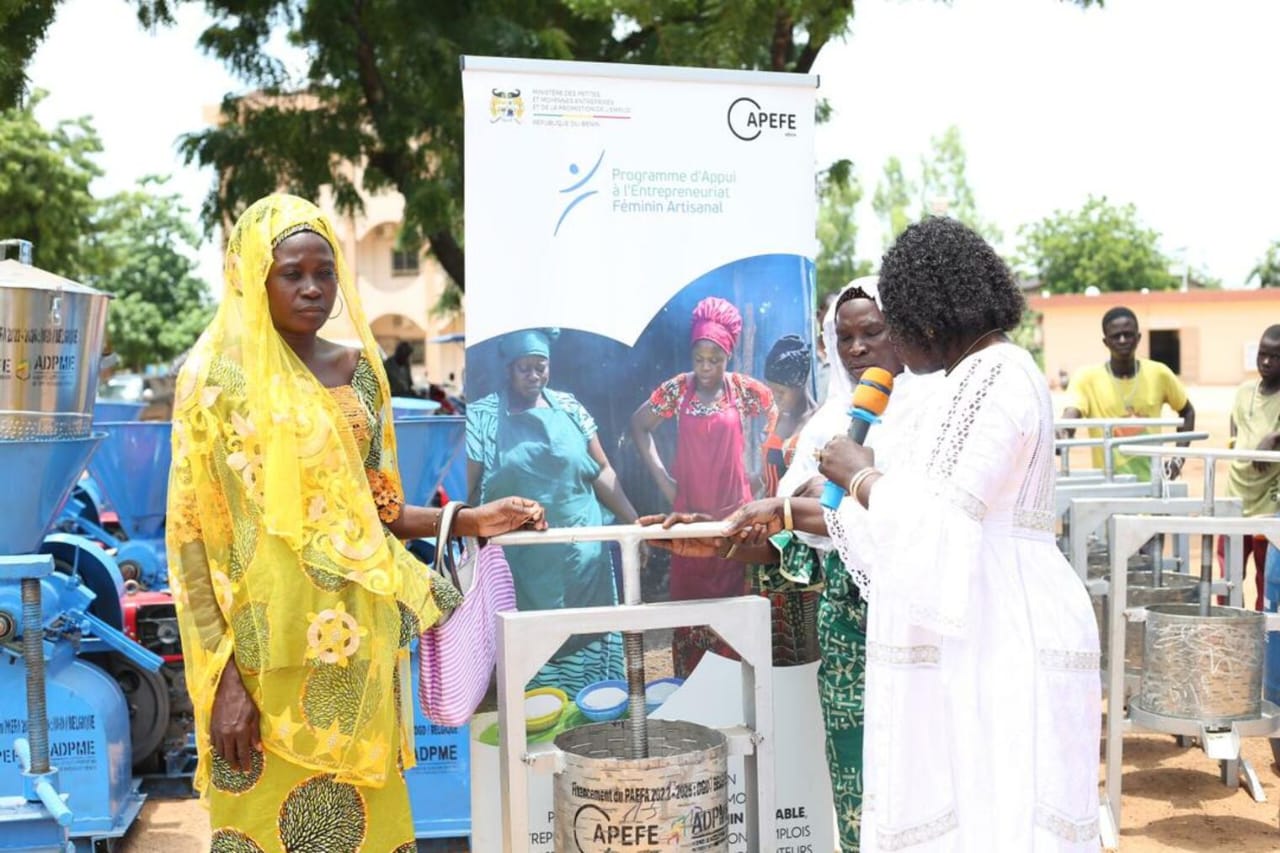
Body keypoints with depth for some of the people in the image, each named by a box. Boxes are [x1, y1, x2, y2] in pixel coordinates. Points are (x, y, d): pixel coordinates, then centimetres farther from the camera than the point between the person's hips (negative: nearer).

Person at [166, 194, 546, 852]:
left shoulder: (358, 369, 7)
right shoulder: (217, 376, -6)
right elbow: (190, 534, -8)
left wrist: (468, 521, -1)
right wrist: (222, 680, -13)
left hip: (357, 644, 4)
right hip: (269, 648, -4)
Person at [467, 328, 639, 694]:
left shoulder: (569, 407, 6)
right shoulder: (482, 415, -3)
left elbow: (602, 472, 10)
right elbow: (465, 487, -4)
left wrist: (634, 523, 5)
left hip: (582, 558, 3)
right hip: (521, 565, -3)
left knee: (589, 643, 5)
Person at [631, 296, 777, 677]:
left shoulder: (745, 389, -1)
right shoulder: (677, 388, 1)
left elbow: (778, 418, 10)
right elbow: (639, 425, 10)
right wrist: (660, 475, 3)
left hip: (733, 510, -1)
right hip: (688, 510, 1)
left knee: (732, 596, 1)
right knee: (688, 596, 4)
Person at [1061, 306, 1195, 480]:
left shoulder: (1158, 374, 1)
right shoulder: (1088, 377, -7)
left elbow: (1187, 412, 16)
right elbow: (1070, 416, -22)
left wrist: (1178, 457, 4)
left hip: (1152, 480, 2)